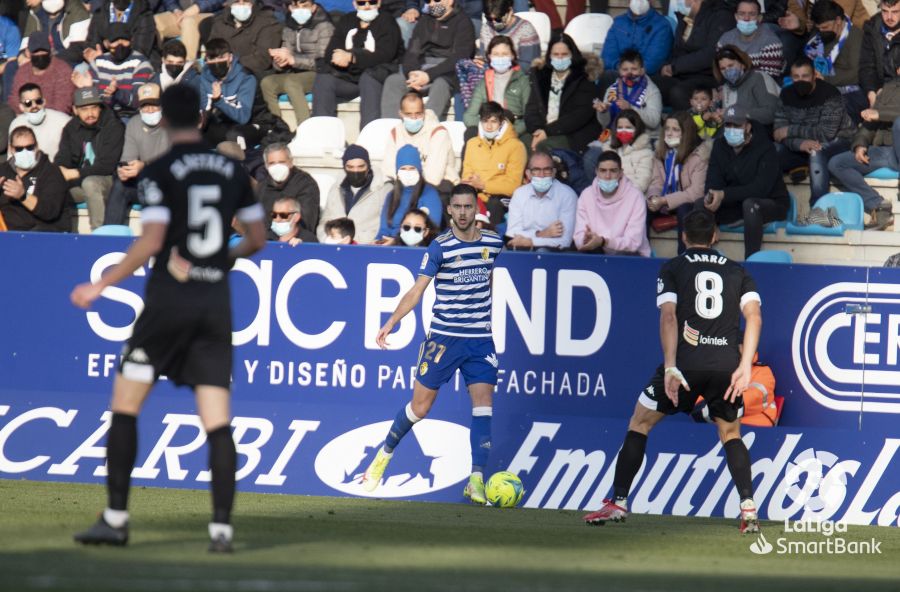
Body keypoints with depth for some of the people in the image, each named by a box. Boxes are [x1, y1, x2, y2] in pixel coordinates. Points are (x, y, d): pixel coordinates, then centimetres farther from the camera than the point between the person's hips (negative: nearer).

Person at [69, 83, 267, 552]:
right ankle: (222, 527, -8)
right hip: (217, 300, 4)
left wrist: (101, 286, -5)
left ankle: (116, 518, 3)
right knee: (217, 420, 1)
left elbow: (151, 242, -13)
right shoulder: (233, 171, 9)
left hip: (169, 299, -4)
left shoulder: (159, 173, -6)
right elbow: (256, 238, 13)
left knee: (125, 404, 6)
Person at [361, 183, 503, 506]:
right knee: (419, 407, 4)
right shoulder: (440, 247, -9)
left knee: (483, 407, -9)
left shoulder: (493, 242, 3)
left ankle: (477, 480, -8)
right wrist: (390, 323, -18)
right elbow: (417, 289, -10)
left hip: (480, 340, 3)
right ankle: (383, 456, 26)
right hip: (443, 338, -3)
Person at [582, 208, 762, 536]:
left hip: (686, 361, -3)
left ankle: (618, 503, 10)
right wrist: (744, 367, -2)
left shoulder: (672, 268, 10)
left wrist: (670, 368, -11)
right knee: (731, 435, 22)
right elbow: (754, 316, 2)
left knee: (639, 423, 14)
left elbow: (668, 316, -5)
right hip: (727, 364, 3)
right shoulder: (737, 271, 18)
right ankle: (748, 507, 4)